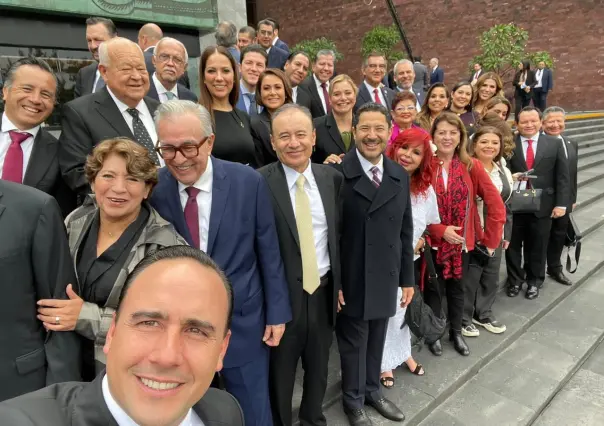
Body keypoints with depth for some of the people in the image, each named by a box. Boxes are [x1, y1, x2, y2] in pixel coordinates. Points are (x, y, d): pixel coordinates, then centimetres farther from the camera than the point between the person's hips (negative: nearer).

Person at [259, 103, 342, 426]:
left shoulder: (332, 178, 1)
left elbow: (338, 234, 8)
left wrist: (338, 283, 9)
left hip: (323, 290, 5)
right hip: (281, 294, -4)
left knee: (319, 367, 24)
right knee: (280, 372, 16)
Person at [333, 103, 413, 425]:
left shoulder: (400, 176, 5)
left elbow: (405, 232, 9)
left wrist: (407, 278, 9)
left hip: (386, 279, 5)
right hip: (353, 281, -4)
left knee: (377, 340, 21)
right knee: (353, 342, 13)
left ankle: (372, 390, 45)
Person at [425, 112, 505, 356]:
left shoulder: (472, 166, -5)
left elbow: (496, 204, -4)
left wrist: (490, 239, -6)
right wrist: (440, 230, -19)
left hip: (463, 242, 2)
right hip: (433, 242, -2)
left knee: (457, 288, 19)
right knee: (434, 289, 13)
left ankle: (456, 332, 40)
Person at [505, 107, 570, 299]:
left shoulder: (554, 144, 2)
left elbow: (562, 177, 1)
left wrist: (561, 203, -4)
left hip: (542, 205, 1)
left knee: (537, 247, 13)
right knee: (513, 245, 12)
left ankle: (534, 281, 33)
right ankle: (515, 280, 32)